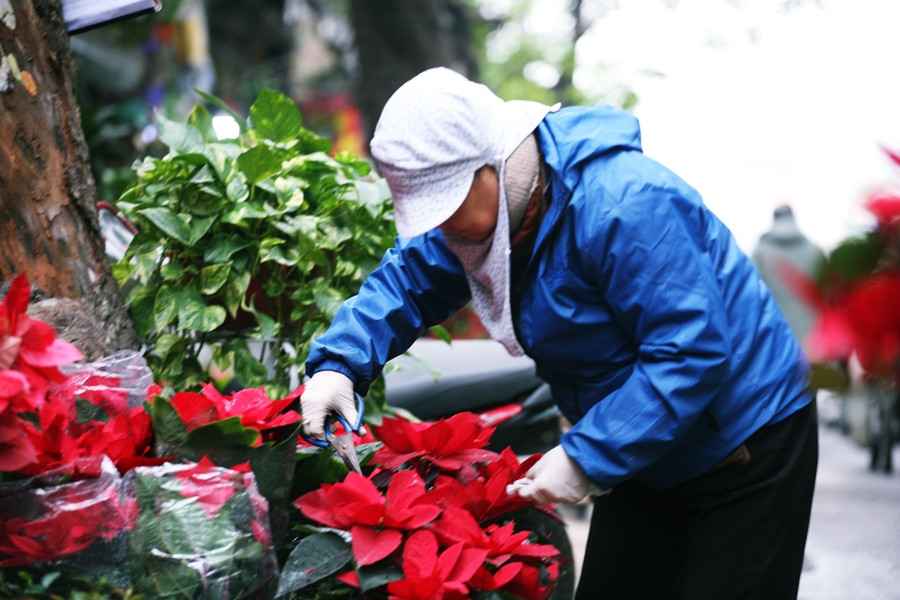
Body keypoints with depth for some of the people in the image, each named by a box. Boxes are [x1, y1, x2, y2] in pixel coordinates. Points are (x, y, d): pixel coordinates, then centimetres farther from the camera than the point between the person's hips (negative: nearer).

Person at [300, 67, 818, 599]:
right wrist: (338, 364, -12)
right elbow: (406, 281, 7)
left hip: (748, 447, -8)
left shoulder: (623, 206, -32)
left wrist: (587, 457, -31)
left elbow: (692, 352, -32)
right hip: (648, 454, 8)